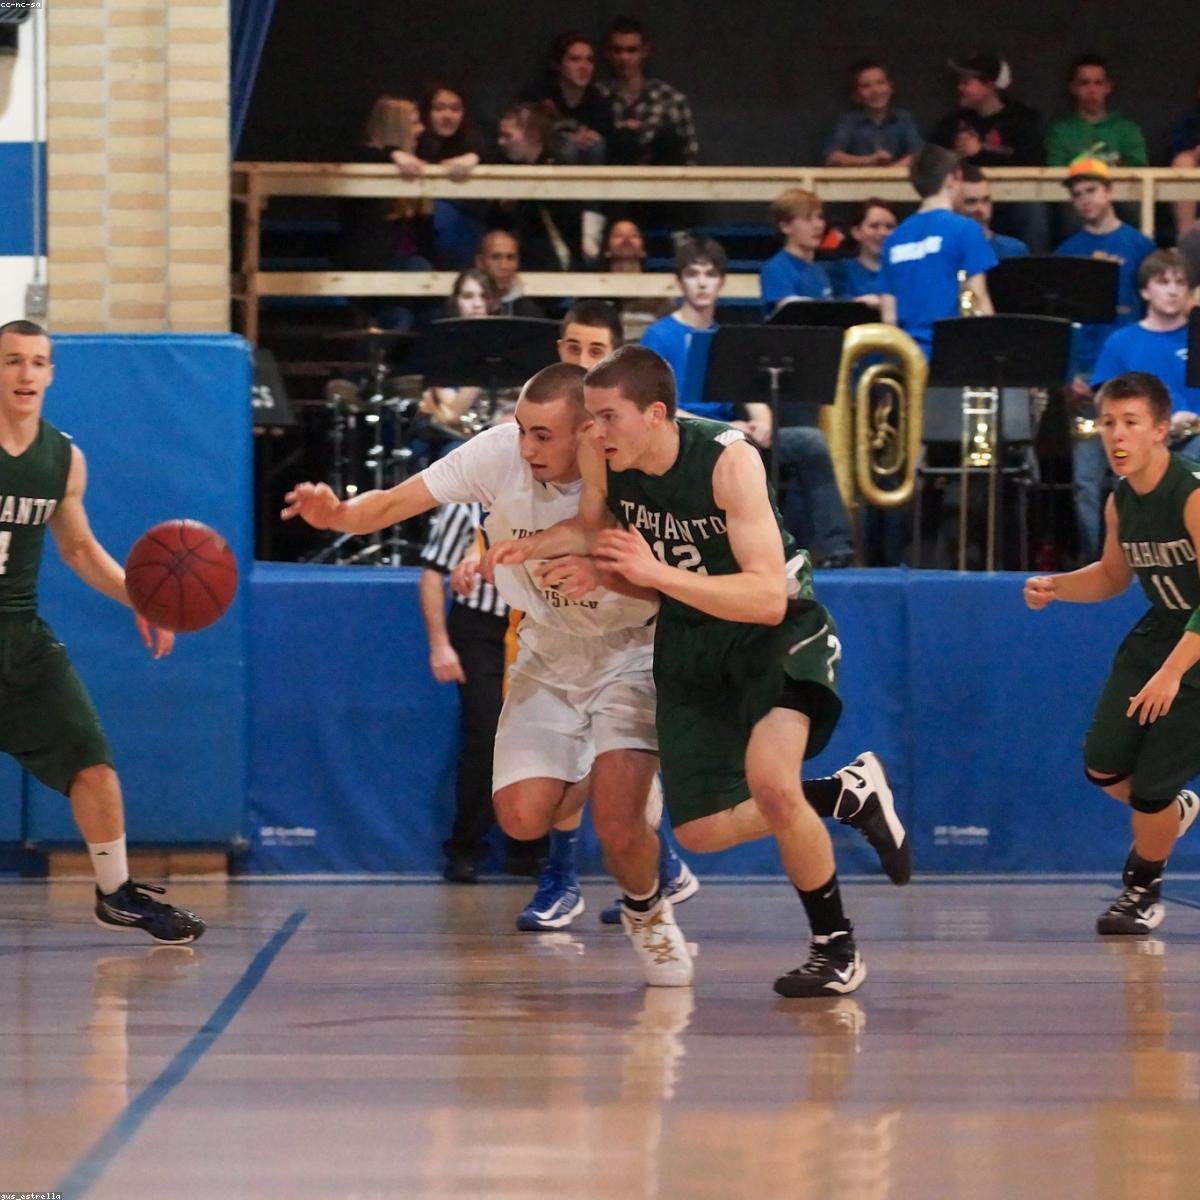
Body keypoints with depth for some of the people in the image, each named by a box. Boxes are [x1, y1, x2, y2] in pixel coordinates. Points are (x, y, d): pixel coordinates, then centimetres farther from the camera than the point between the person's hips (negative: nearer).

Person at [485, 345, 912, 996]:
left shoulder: (728, 459, -29)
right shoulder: (604, 454, -14)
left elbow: (768, 598, -35)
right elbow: (593, 526, 11)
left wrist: (655, 572, -44)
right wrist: (532, 547, -9)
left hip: (776, 633, -6)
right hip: (690, 642, 6)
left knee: (769, 783, -30)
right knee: (699, 832, 5)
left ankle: (836, 948, -8)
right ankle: (847, 794, 28)